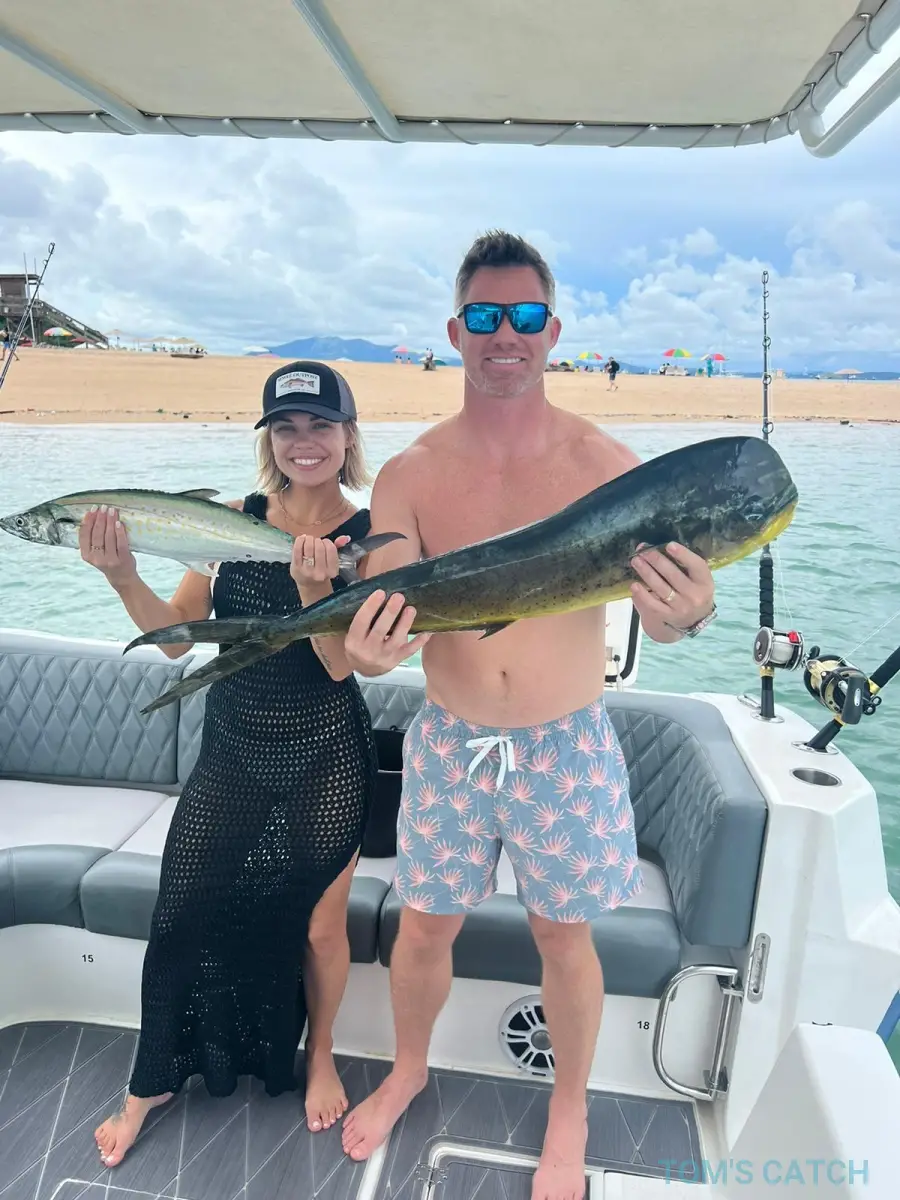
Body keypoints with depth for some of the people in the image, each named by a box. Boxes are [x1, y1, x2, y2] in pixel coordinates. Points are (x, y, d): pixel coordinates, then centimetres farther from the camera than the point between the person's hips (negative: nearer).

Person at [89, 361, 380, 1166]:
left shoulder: (368, 535, -11)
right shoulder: (238, 518, -3)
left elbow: (344, 663, -16)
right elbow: (178, 637, -3)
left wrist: (314, 584, -34)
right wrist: (123, 576, -21)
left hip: (323, 766, -2)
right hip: (230, 754, 3)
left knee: (318, 926, 15)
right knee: (179, 920, 12)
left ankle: (318, 1056, 46)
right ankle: (152, 1082, 40)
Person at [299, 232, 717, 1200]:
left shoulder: (606, 465, -10)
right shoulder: (409, 476, -6)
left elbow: (657, 619, -15)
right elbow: (381, 631, -11)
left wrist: (688, 612, -38)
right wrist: (369, 647, -34)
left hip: (566, 745, -1)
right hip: (448, 742, 2)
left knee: (563, 937, 16)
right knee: (423, 929, 18)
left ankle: (569, 1112, 46)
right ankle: (408, 1071, 51)